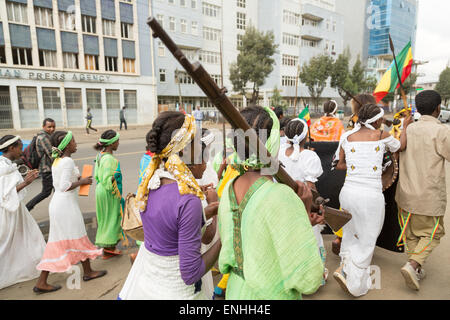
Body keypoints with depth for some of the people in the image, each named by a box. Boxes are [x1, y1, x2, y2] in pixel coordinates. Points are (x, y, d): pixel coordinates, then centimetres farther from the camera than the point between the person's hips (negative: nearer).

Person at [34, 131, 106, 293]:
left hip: (56, 204, 9)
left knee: (57, 243, 14)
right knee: (78, 238, 8)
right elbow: (65, 186, -23)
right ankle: (88, 272, 25)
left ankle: (41, 282, 19)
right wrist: (82, 182, -11)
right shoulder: (68, 161, -17)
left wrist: (78, 179, 12)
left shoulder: (56, 161, 11)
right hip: (66, 204, -9)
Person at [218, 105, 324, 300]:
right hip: (271, 294, -5)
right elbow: (308, 281, -24)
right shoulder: (281, 197, -29)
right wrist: (305, 212, -17)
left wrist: (303, 222, 2)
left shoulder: (229, 189, -8)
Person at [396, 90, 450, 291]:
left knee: (411, 232, 18)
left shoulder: (409, 129, 3)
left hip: (406, 193, 5)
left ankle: (416, 271, 26)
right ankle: (412, 265, -4)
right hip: (429, 196, -5)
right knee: (432, 233, 13)